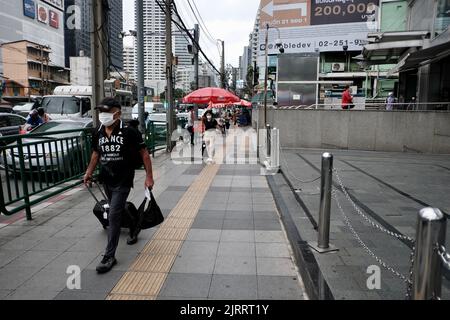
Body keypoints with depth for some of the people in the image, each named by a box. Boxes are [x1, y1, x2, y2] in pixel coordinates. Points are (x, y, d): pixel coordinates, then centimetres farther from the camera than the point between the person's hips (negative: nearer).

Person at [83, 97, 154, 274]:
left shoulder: (129, 132, -16)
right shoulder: (98, 133, 1)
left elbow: (144, 154, -10)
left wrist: (149, 176, -12)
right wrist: (89, 172, 8)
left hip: (122, 181, -6)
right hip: (106, 180, 6)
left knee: (113, 216, -8)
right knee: (119, 210, 21)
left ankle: (109, 256, 1)